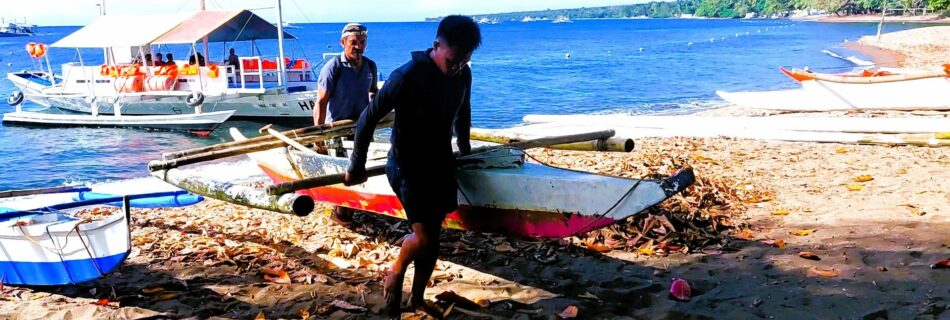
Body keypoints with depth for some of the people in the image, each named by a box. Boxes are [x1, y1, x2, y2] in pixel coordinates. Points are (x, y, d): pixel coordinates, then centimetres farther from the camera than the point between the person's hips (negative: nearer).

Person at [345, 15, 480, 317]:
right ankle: (396, 272, 21)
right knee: (423, 238, -11)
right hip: (408, 167, -6)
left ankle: (417, 298, 27)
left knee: (433, 237, 10)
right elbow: (368, 118, -17)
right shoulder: (407, 76, -24)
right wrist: (356, 167, -12)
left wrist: (465, 150, 25)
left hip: (442, 164, 6)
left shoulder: (462, 75, -5)